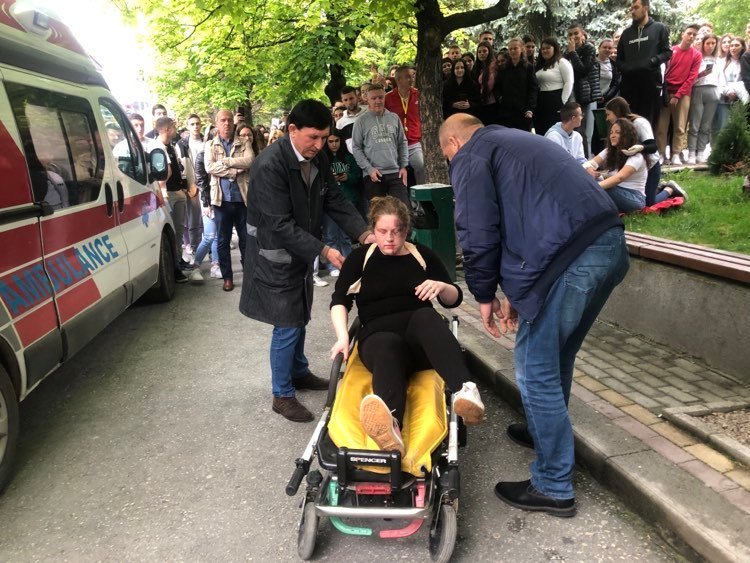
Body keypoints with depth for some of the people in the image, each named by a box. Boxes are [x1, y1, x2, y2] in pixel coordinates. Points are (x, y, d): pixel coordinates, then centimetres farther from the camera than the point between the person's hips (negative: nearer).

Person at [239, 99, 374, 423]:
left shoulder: (318, 158, -2)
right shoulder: (269, 165, -26)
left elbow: (335, 201, 1)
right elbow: (281, 225, -27)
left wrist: (363, 233, -14)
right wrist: (324, 251, -30)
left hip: (302, 253, 7)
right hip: (276, 257, -7)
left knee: (300, 319, 20)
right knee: (287, 326, -1)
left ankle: (299, 373, 40)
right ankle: (282, 395, 16)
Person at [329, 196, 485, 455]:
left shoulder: (422, 255, 15)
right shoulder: (360, 257, 14)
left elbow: (454, 299, 16)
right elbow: (339, 300, 5)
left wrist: (441, 286, -8)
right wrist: (343, 336, -13)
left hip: (421, 337, 1)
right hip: (379, 336, -1)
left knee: (425, 316, -35)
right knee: (388, 347, -39)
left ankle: (466, 390, -58)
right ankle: (389, 424, -71)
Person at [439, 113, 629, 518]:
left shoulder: (471, 157, 6)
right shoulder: (515, 141, 32)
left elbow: (479, 234, -5)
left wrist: (485, 294, 9)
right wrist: (517, 291, 28)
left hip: (570, 256, -9)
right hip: (609, 242, 9)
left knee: (536, 369, 1)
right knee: (558, 355, 25)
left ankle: (553, 487, 12)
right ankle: (546, 430, 45)